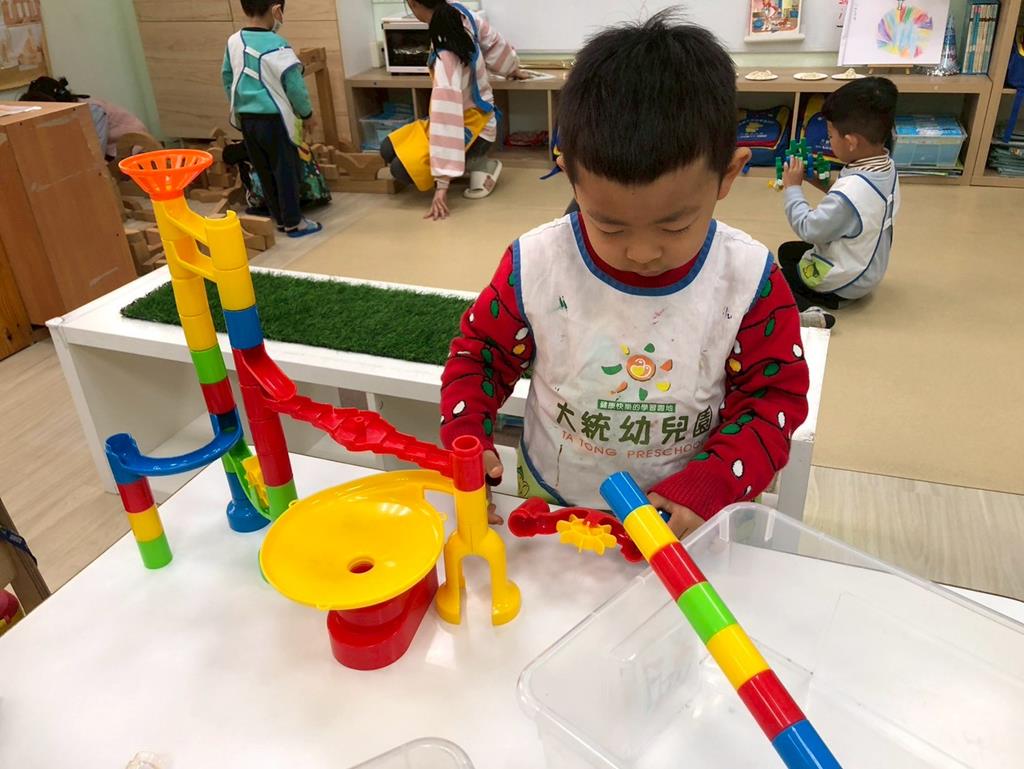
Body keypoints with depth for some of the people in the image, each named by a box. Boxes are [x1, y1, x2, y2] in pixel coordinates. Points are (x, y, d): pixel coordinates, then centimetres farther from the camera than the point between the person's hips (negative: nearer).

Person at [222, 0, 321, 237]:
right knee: (286, 170, 4)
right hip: (273, 119, -7)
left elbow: (227, 77, 13)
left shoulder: (234, 42, 3)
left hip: (246, 118, 7)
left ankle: (280, 218, 24)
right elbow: (294, 85, -14)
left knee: (264, 172, 14)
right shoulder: (276, 46, -17)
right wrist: (307, 114, 1)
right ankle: (293, 223, 10)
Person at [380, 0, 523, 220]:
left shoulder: (445, 55, -33)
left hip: (473, 127, -8)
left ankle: (479, 165, -5)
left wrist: (442, 184, -37)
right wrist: (512, 70, 29)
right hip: (471, 114, 8)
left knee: (402, 169, -19)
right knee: (388, 150, 2)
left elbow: (447, 117, -36)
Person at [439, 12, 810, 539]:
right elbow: (479, 351, -3)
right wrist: (466, 440, -19)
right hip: (552, 502, 1)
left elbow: (775, 396, -10)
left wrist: (709, 487, -24)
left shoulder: (749, 281, -19)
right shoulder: (534, 267, -20)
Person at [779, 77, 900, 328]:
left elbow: (809, 229, -22)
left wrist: (793, 188, -13)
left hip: (844, 281, -10)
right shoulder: (886, 166, -7)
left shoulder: (849, 193, -35)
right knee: (787, 251, 25)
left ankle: (807, 309, -19)